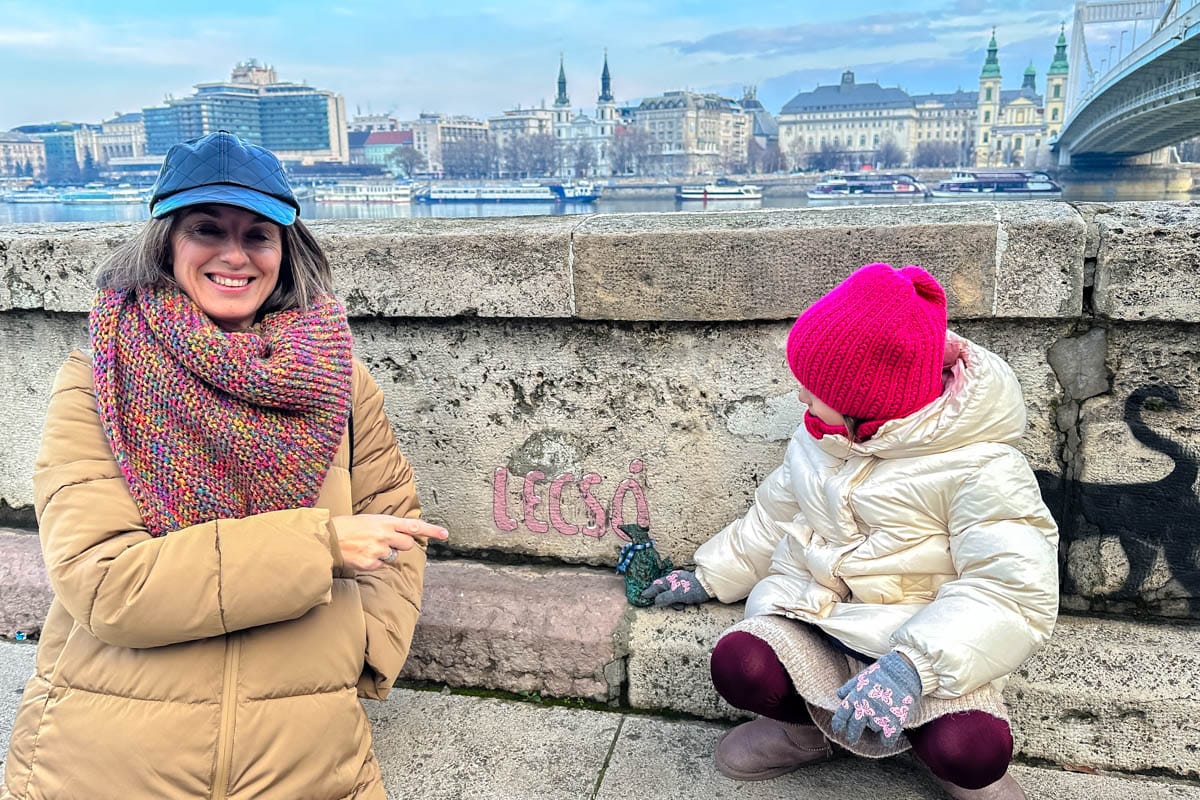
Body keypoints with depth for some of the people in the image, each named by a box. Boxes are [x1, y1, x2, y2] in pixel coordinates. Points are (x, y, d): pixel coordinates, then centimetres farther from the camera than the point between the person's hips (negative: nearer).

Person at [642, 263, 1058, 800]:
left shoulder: (980, 467, -14)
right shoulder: (820, 437, 8)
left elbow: (1015, 593, -22)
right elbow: (773, 517, 22)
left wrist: (911, 667, -34)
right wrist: (707, 579, 24)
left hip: (918, 637, -4)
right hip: (808, 614, 5)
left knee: (972, 751, -32)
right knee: (739, 666, -27)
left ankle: (947, 754, 6)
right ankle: (811, 725, 7)